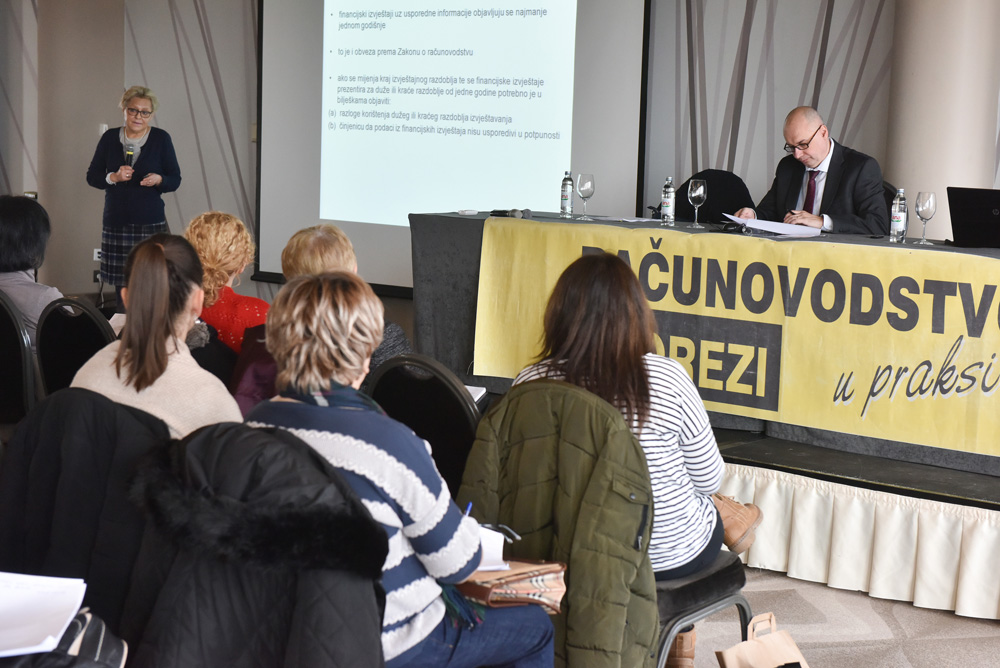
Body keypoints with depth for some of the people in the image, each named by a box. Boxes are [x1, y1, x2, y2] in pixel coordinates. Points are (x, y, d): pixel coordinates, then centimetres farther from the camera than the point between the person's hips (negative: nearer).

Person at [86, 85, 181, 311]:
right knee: (121, 282, 4)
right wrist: (113, 177, -9)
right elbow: (92, 176, 10)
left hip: (151, 223, -2)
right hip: (116, 222, 2)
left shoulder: (161, 138, 3)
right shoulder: (109, 138, 8)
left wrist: (158, 180, -18)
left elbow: (175, 180, 4)